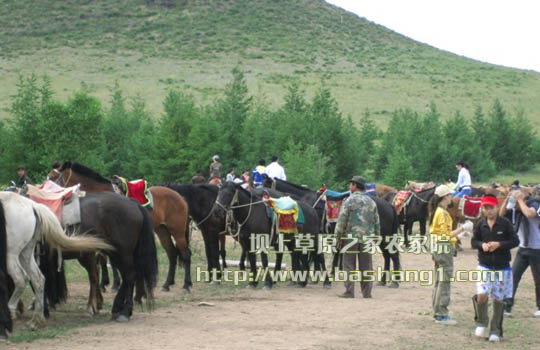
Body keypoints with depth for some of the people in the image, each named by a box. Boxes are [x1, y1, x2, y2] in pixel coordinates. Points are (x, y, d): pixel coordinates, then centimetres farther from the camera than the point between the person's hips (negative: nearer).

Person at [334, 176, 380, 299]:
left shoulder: (350, 201, -7)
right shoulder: (371, 202, 9)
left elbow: (341, 221, -9)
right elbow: (377, 222, 12)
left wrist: (338, 237, -3)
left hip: (351, 237, -4)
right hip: (367, 239, 4)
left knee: (349, 265, 1)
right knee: (366, 266, 9)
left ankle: (349, 292, 0)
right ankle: (367, 292, 11)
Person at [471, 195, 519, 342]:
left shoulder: (505, 223, -6)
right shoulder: (480, 224, 1)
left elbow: (515, 241, -5)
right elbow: (473, 241, 9)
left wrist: (499, 244, -18)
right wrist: (482, 245, -12)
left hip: (502, 267, -1)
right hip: (484, 266, 1)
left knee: (498, 299, 6)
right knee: (481, 295, -16)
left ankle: (495, 331, 20)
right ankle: (481, 323, 10)